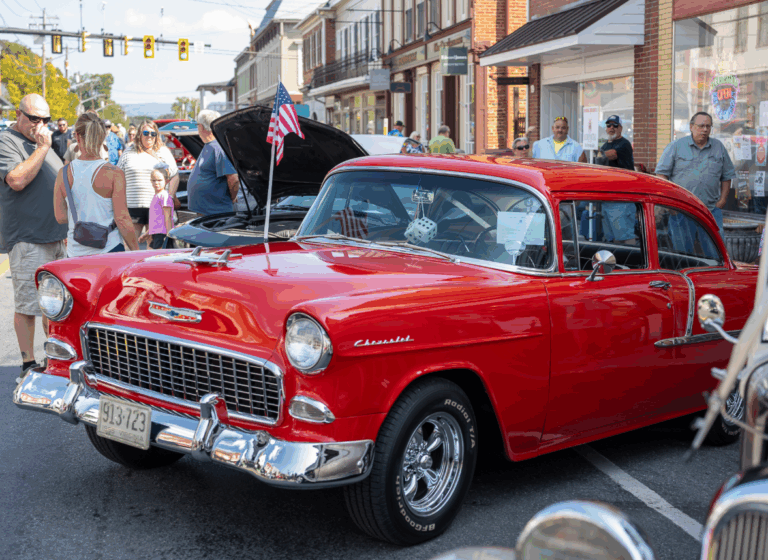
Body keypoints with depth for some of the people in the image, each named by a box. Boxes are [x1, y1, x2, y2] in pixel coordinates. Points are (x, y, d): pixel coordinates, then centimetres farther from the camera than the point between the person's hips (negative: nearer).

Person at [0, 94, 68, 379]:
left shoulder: (40, 141, 19)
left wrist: (68, 228, 22)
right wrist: (42, 148, -18)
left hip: (57, 236, 8)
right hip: (26, 238, -8)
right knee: (27, 304, -4)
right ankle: (28, 364, 2)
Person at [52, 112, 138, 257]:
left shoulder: (64, 173, 1)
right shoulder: (114, 174, -8)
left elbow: (60, 217, 5)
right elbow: (122, 219, -9)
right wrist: (136, 252, 0)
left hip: (75, 253, 3)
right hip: (109, 250, -3)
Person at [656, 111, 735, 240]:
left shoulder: (719, 147, 13)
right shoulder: (676, 146, 4)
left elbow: (727, 176, 17)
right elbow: (662, 173, 3)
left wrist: (722, 199, 6)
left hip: (711, 209, 2)